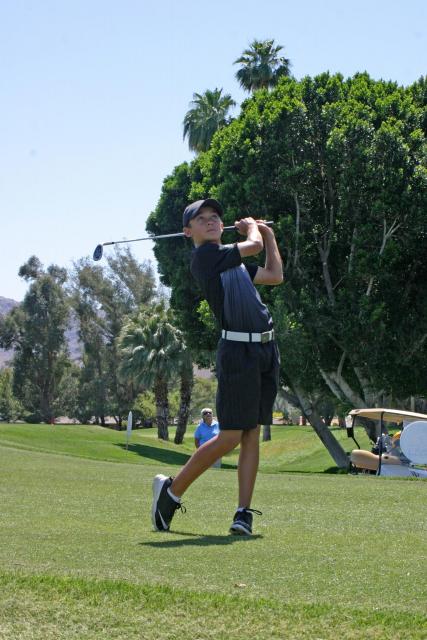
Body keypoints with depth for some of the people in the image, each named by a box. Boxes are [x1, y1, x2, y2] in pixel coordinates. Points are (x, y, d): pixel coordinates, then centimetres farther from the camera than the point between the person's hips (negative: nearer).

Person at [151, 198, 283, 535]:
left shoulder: (234, 263, 22)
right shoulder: (205, 256, -4)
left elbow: (275, 275, 31)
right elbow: (254, 246, -8)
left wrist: (269, 233, 32)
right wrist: (250, 225, 14)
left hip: (266, 349, 8)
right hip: (237, 349, -8)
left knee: (252, 433, 3)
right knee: (229, 437, -9)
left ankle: (244, 513, 2)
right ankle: (171, 490, 7)